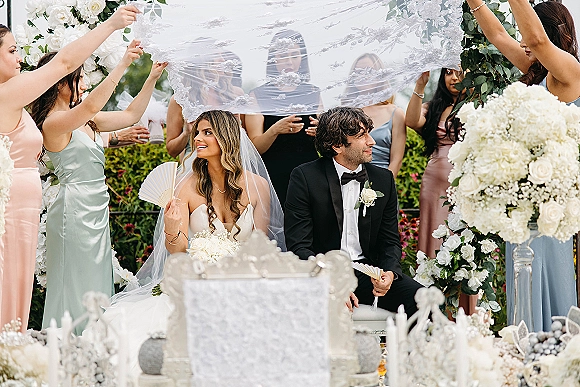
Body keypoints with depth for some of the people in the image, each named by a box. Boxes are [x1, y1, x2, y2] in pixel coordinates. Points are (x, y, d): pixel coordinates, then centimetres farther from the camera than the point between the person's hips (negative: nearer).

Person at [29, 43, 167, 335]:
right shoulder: (53, 123, -13)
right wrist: (123, 65, -30)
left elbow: (131, 115, 17)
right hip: (75, 210, -9)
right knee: (77, 291, -5)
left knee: (97, 290, 10)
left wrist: (153, 77, 8)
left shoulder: (84, 122, 13)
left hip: (96, 210, 9)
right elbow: (91, 105, -29)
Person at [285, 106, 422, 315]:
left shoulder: (383, 179, 10)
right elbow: (298, 246, -9)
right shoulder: (305, 177, -5)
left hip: (368, 271, 4)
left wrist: (390, 272, -10)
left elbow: (390, 241, 14)